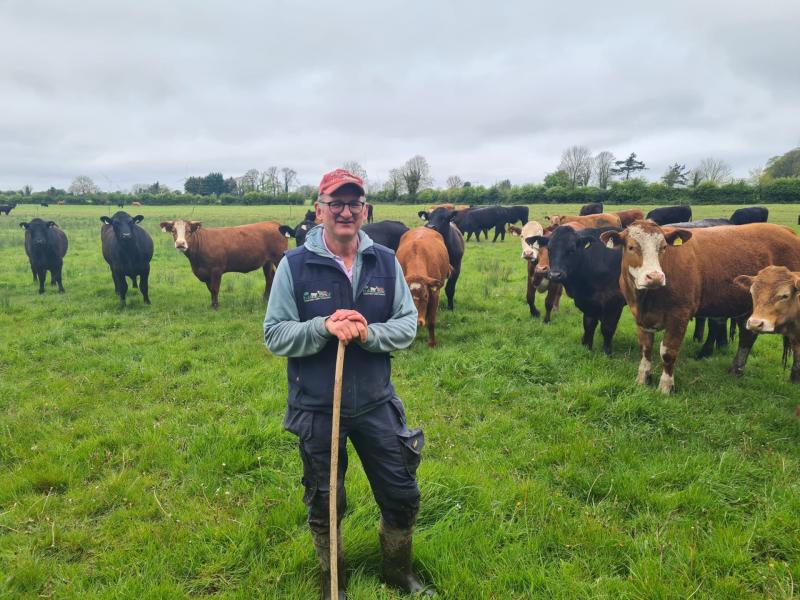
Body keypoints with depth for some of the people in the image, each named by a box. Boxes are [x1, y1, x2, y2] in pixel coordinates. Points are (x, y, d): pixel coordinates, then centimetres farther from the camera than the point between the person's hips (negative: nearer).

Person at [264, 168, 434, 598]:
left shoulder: (386, 262, -2)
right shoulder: (294, 265, -10)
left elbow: (408, 324, -2)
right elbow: (275, 335, -9)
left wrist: (368, 333, -21)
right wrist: (324, 327, -26)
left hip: (376, 404, 3)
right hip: (315, 409, -2)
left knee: (402, 496, 14)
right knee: (325, 504, 16)